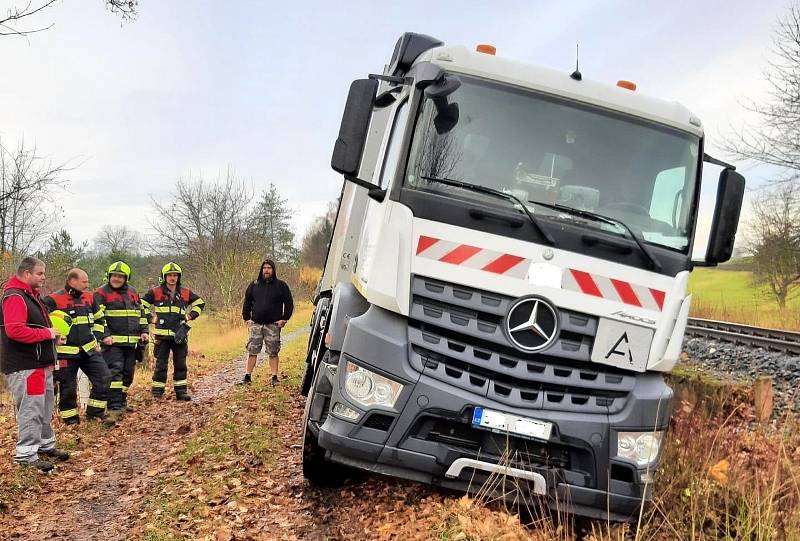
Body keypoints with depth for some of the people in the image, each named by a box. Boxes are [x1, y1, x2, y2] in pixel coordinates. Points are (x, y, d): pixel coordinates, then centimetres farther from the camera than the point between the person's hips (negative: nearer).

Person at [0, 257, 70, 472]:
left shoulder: (30, 295, 17)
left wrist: (51, 336, 10)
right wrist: (46, 334, -19)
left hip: (40, 364, 10)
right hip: (25, 367, -10)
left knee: (45, 408, 17)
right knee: (30, 410, -7)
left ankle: (46, 444, 29)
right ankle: (26, 454, 0)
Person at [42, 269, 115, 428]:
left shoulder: (89, 298, 8)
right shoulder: (53, 300, -11)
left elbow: (98, 319, 20)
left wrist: (96, 339, 11)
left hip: (89, 349, 5)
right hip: (66, 353, -5)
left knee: (103, 378, 0)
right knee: (67, 388, 4)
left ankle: (95, 412, 13)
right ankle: (71, 420, 19)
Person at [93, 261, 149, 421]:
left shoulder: (132, 292, 15)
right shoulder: (101, 293, -3)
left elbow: (142, 312, 22)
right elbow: (98, 317, -9)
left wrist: (144, 331, 12)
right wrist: (104, 335, -18)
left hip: (131, 342, 6)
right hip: (112, 342, -6)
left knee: (128, 373, 12)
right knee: (115, 372, -14)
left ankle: (121, 402, 25)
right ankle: (114, 407, -14)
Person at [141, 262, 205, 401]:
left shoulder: (186, 293, 8)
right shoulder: (155, 292, 1)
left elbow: (200, 303, 20)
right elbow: (142, 304, 9)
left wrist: (190, 317, 9)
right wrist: (151, 318, 2)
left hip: (180, 334, 2)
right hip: (162, 335, -2)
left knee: (181, 365, 6)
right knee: (161, 365, 2)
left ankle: (181, 391, 14)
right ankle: (157, 391, 10)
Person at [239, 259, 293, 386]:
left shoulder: (281, 285, 3)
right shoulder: (254, 285, 10)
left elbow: (289, 303, 5)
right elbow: (247, 302, 17)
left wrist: (284, 318, -3)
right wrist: (247, 318, 7)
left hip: (273, 325, -2)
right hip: (256, 324, 2)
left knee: (273, 353, 2)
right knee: (252, 351, 2)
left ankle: (274, 377, 8)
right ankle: (248, 377, 10)